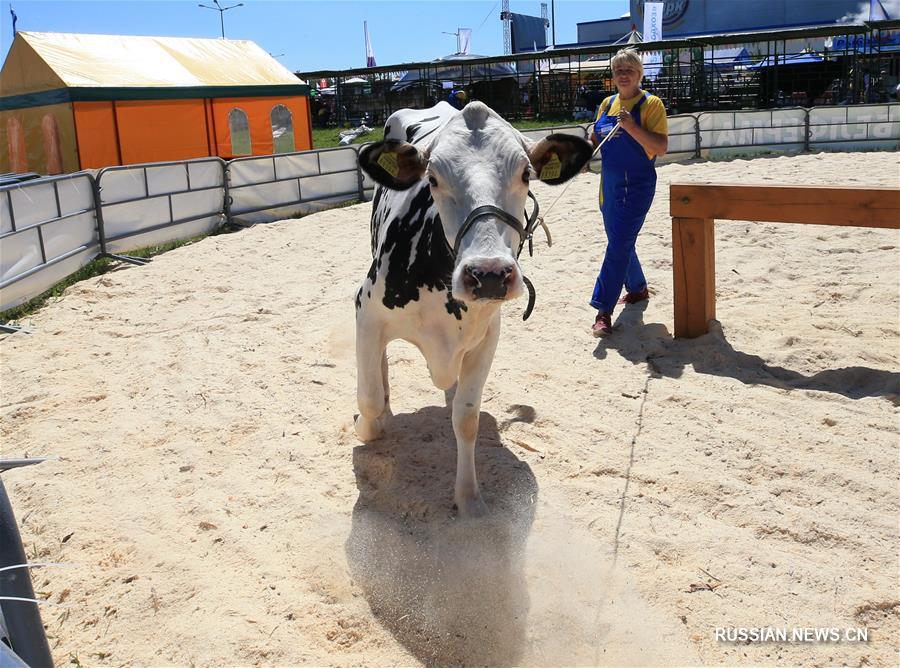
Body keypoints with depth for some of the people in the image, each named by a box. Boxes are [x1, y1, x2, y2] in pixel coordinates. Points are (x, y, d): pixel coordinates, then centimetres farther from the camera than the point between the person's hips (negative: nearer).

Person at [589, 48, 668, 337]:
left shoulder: (651, 104, -8)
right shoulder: (607, 104, 10)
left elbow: (661, 148, -15)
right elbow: (595, 141, 20)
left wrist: (632, 127, -27)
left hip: (636, 186, -7)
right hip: (609, 185, 7)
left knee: (619, 245, -12)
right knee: (620, 242, 18)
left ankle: (604, 310, -11)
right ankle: (638, 289, 39)